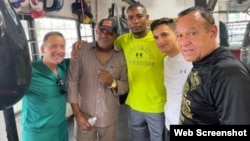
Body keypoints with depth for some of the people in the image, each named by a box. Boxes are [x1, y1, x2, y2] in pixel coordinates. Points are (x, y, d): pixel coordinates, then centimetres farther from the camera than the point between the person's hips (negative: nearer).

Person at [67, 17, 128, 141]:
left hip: (109, 118, 2)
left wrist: (113, 83, -20)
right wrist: (77, 113, -8)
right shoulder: (81, 50, -9)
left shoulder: (121, 57, -3)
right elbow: (72, 82, -7)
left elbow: (126, 86, 0)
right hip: (84, 116, -1)